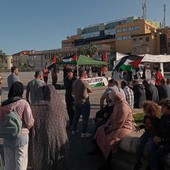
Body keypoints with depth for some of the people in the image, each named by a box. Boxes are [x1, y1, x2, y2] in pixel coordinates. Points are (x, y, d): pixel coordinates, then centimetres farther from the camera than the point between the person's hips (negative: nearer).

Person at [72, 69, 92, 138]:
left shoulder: (75, 82, 0)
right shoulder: (85, 83, -19)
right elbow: (90, 91, -5)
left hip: (76, 102, 7)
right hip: (84, 102, -7)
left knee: (76, 116, 19)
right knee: (85, 118, 3)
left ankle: (73, 130, 31)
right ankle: (83, 133, 6)